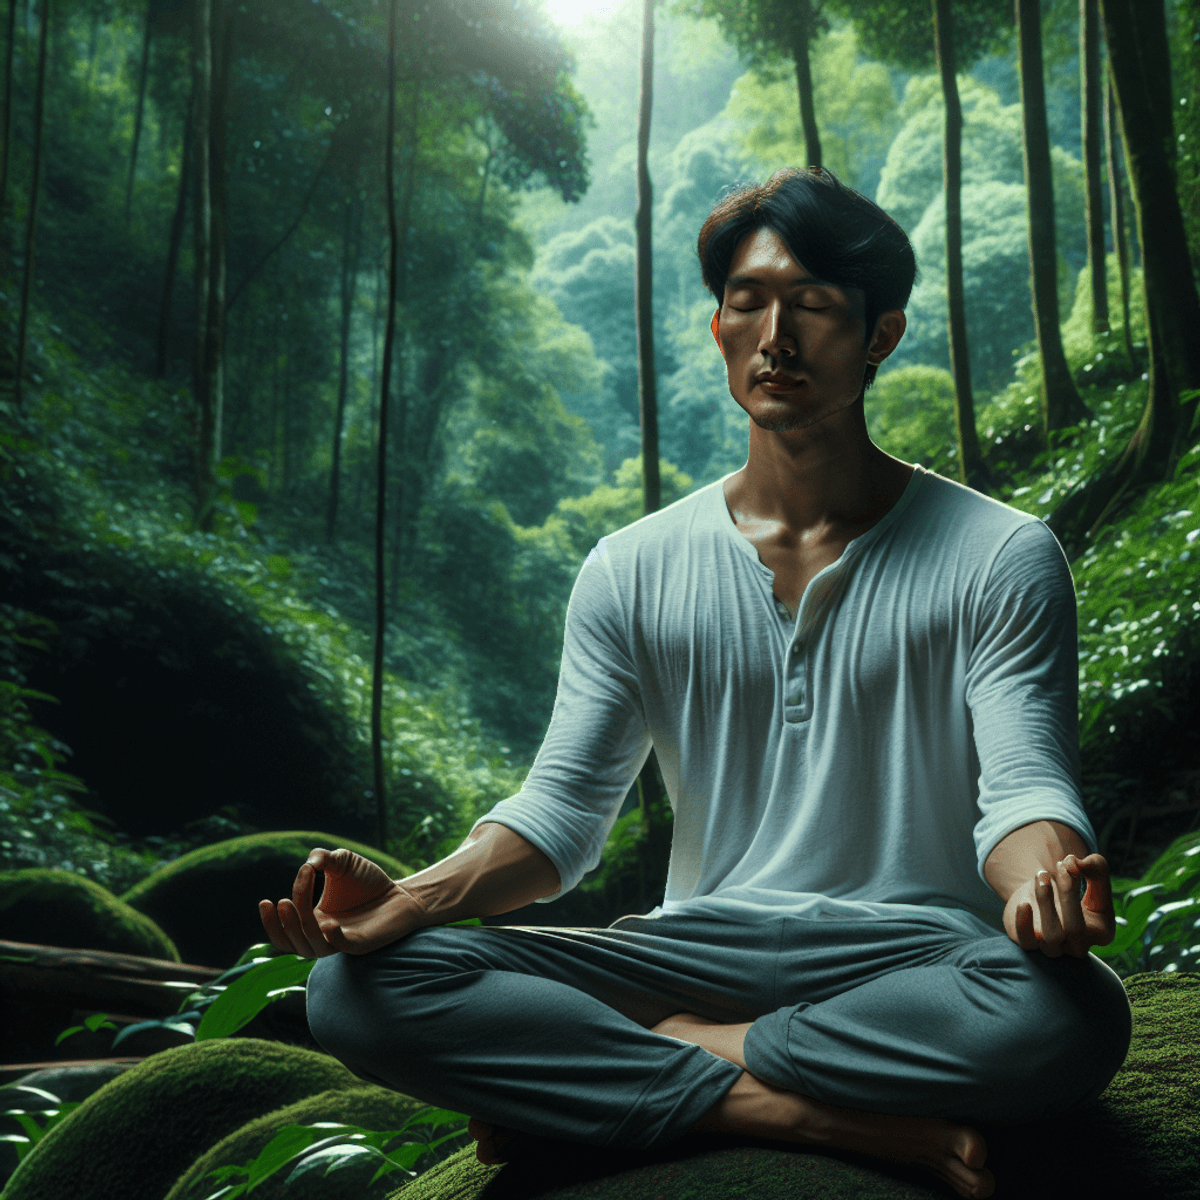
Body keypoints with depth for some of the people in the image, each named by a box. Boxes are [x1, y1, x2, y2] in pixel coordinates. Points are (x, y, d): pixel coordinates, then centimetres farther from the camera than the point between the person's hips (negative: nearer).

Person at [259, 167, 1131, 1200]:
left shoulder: (1000, 559, 1)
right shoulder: (633, 571, 9)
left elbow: (1027, 783, -7)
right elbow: (565, 806, 6)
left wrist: (1044, 881, -33)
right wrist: (411, 899, -15)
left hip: (912, 957, -1)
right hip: (698, 949, 2)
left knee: (1068, 1016, -38)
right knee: (357, 985, -18)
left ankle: (641, 1058, -19)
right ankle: (807, 1113, -24)